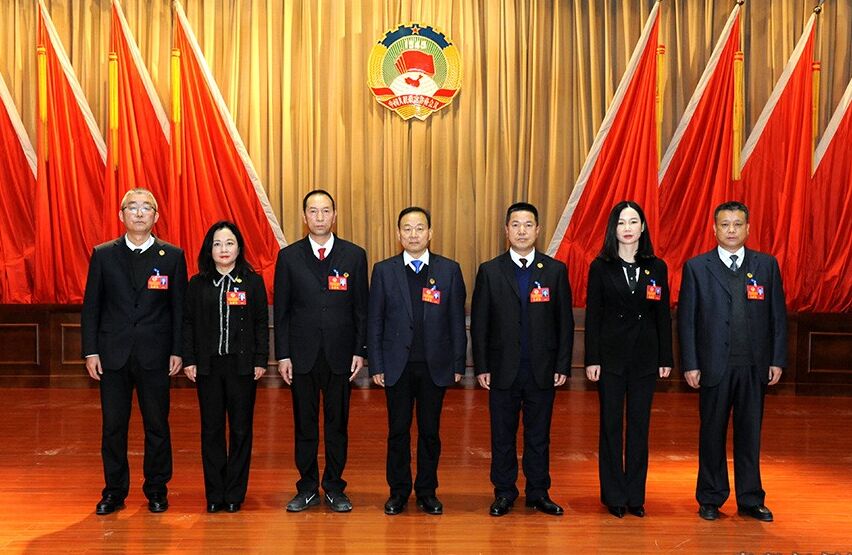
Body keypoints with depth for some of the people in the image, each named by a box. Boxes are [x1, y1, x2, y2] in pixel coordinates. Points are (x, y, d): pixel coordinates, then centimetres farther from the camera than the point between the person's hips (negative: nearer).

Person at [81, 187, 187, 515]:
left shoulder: (172, 256, 2)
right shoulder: (103, 255, 5)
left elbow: (179, 308, 2)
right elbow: (91, 307, 5)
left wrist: (177, 351, -3)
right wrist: (90, 351, -1)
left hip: (155, 356, -1)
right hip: (112, 355, 1)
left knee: (157, 425, 7)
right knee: (113, 426, 9)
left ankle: (156, 490, 21)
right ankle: (114, 491, 23)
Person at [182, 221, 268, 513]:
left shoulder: (253, 281, 2)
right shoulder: (198, 284, 6)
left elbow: (262, 324, 1)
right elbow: (188, 323, 6)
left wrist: (261, 361, -5)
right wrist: (189, 360, -1)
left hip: (242, 365, -1)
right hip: (208, 366, 1)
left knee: (241, 429, 5)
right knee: (211, 429, 6)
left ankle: (235, 493, 16)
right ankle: (214, 494, 17)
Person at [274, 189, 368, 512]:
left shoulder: (354, 255, 3)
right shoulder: (289, 256, 3)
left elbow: (361, 308, 4)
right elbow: (281, 311, 3)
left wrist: (360, 351, -2)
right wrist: (282, 355, -2)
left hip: (339, 354, 0)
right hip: (302, 354, 0)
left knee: (337, 424, 8)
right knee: (305, 424, 8)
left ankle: (334, 488, 21)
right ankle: (307, 489, 21)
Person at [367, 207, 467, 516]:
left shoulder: (449, 270, 3)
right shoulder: (384, 271, 3)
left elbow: (457, 321, 3)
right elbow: (374, 322, 3)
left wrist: (458, 364, 0)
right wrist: (376, 365, -2)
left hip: (435, 366, 0)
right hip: (397, 365, 0)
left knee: (430, 431, 9)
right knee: (398, 431, 7)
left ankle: (427, 492, 23)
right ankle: (398, 492, 22)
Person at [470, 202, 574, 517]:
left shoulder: (556, 270, 3)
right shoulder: (489, 271, 2)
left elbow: (565, 322, 4)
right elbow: (479, 323, 1)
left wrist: (563, 366, -1)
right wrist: (481, 367, -3)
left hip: (542, 371, 1)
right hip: (503, 370, 0)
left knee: (539, 436, 10)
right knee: (502, 436, 8)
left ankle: (538, 493, 24)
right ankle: (504, 494, 22)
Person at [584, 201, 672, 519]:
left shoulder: (656, 267, 6)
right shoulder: (600, 267, -1)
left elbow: (663, 316, 7)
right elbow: (592, 315, -3)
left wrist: (665, 358, 3)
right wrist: (592, 359, -8)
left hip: (645, 358, 2)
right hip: (611, 355, -2)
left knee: (640, 425, 7)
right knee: (611, 426, 5)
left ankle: (636, 496, 18)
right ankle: (614, 496, 15)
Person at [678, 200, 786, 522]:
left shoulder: (767, 265, 6)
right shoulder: (696, 267, 1)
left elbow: (778, 315, 7)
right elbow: (686, 320, -1)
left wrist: (777, 360, 1)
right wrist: (690, 364, -6)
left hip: (754, 367, 2)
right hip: (714, 366, -1)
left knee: (750, 433, 10)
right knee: (712, 433, 8)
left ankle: (750, 501, 22)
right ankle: (710, 500, 21)